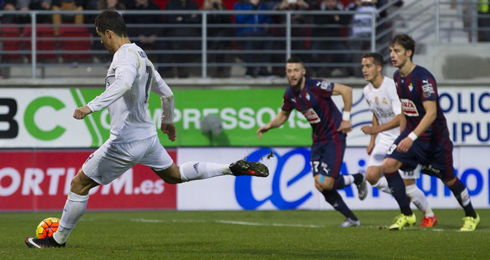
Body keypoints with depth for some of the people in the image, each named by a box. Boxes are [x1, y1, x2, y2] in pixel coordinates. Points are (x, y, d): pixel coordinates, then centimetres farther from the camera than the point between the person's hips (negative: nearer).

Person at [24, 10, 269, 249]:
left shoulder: (126, 55, -17)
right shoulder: (141, 56, 12)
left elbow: (123, 84, -40)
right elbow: (167, 93, 22)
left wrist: (91, 106, -46)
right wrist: (167, 121, 40)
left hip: (125, 143, -9)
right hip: (148, 136, 9)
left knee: (79, 184, 2)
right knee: (174, 175, 28)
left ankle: (58, 239, 10)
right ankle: (233, 169, 18)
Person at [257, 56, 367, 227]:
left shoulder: (314, 86, -20)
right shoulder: (289, 94, 2)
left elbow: (346, 90, -21)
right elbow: (283, 115, 19)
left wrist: (346, 118, -19)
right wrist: (270, 125, 0)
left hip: (334, 136, -7)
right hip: (318, 140, 7)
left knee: (326, 184, -15)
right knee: (320, 185, -2)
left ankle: (357, 178, 16)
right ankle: (352, 219, 12)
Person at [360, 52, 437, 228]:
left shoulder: (392, 87, -22)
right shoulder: (367, 91, 3)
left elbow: (401, 117, -31)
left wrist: (376, 129, -39)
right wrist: (372, 141, 16)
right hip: (385, 140, 7)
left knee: (407, 184, -6)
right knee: (371, 176, -8)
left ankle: (429, 215, 17)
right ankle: (403, 195, 15)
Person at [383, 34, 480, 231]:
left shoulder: (423, 77, -23)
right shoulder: (397, 77, 2)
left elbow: (431, 113, -28)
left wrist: (412, 138, -35)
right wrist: (403, 137, 15)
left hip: (435, 137, -6)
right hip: (411, 133, 6)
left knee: (448, 179, 6)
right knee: (389, 164, -14)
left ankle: (471, 216, 30)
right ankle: (407, 215, -5)